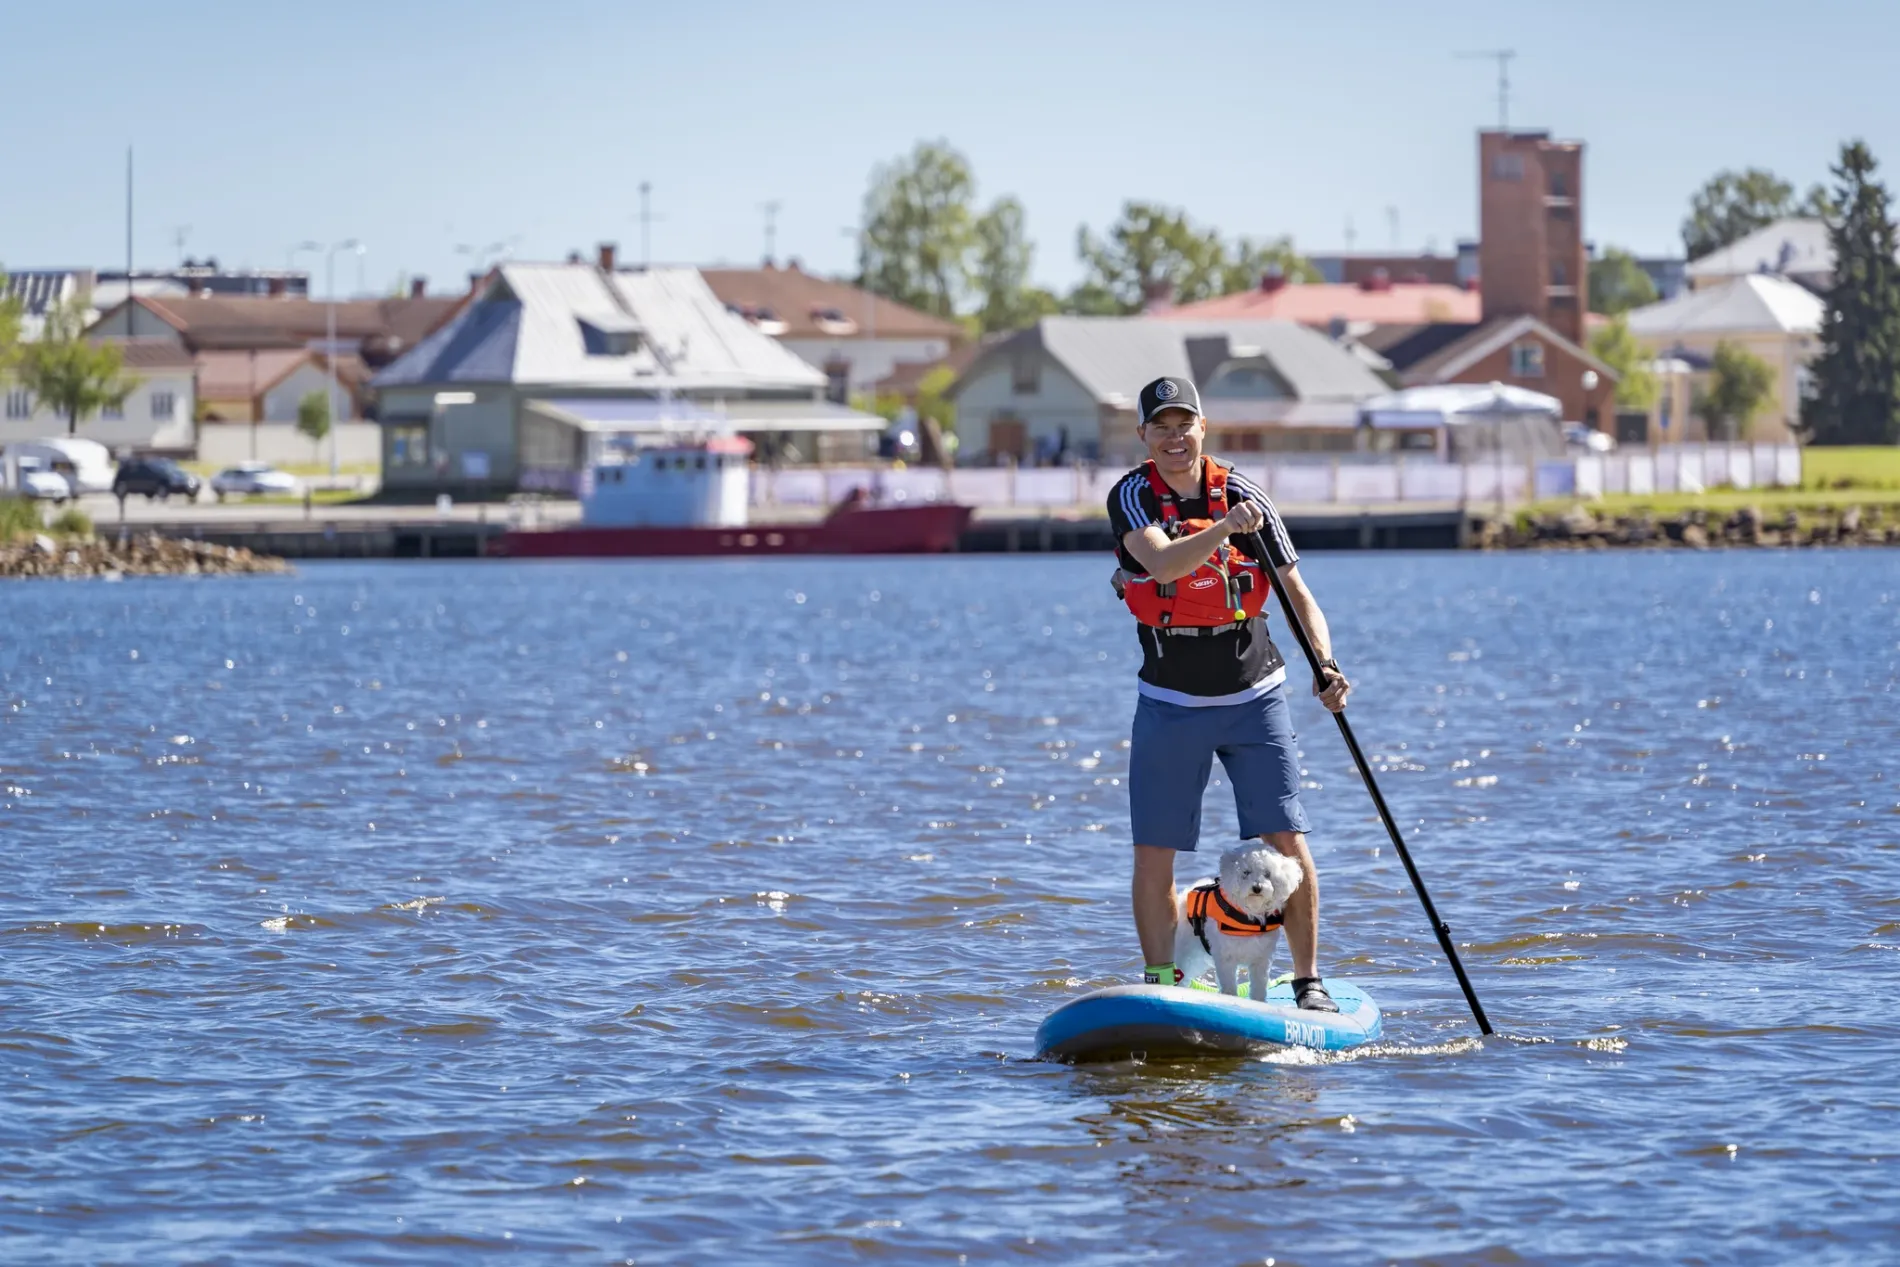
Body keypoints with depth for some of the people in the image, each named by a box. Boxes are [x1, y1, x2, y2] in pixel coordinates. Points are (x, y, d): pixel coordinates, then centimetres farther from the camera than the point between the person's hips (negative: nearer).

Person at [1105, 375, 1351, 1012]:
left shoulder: (1245, 496, -3)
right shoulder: (1132, 497, -6)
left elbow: (1297, 593, -5)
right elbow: (1164, 564, -27)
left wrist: (1326, 666, -21)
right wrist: (1223, 529, -44)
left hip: (1253, 697, 0)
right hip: (1170, 704, 0)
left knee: (1286, 842, -7)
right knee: (1153, 852, 0)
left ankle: (1310, 982, 2)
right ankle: (1159, 984, 13)